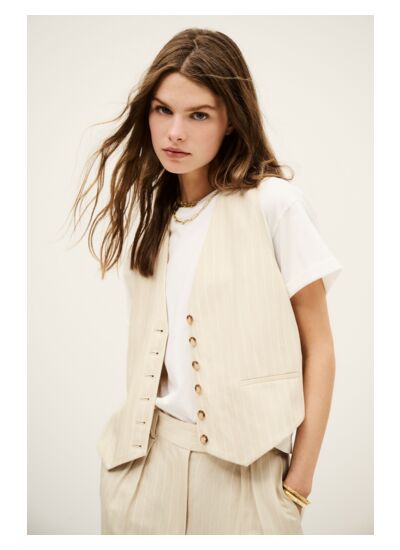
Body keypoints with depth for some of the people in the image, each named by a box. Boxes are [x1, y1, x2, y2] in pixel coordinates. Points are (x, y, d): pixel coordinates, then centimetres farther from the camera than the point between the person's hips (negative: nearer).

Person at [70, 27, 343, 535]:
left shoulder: (275, 203, -10)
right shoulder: (140, 208, 6)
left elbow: (318, 348, -6)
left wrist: (299, 483, -7)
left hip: (244, 468, -4)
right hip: (144, 458, 4)